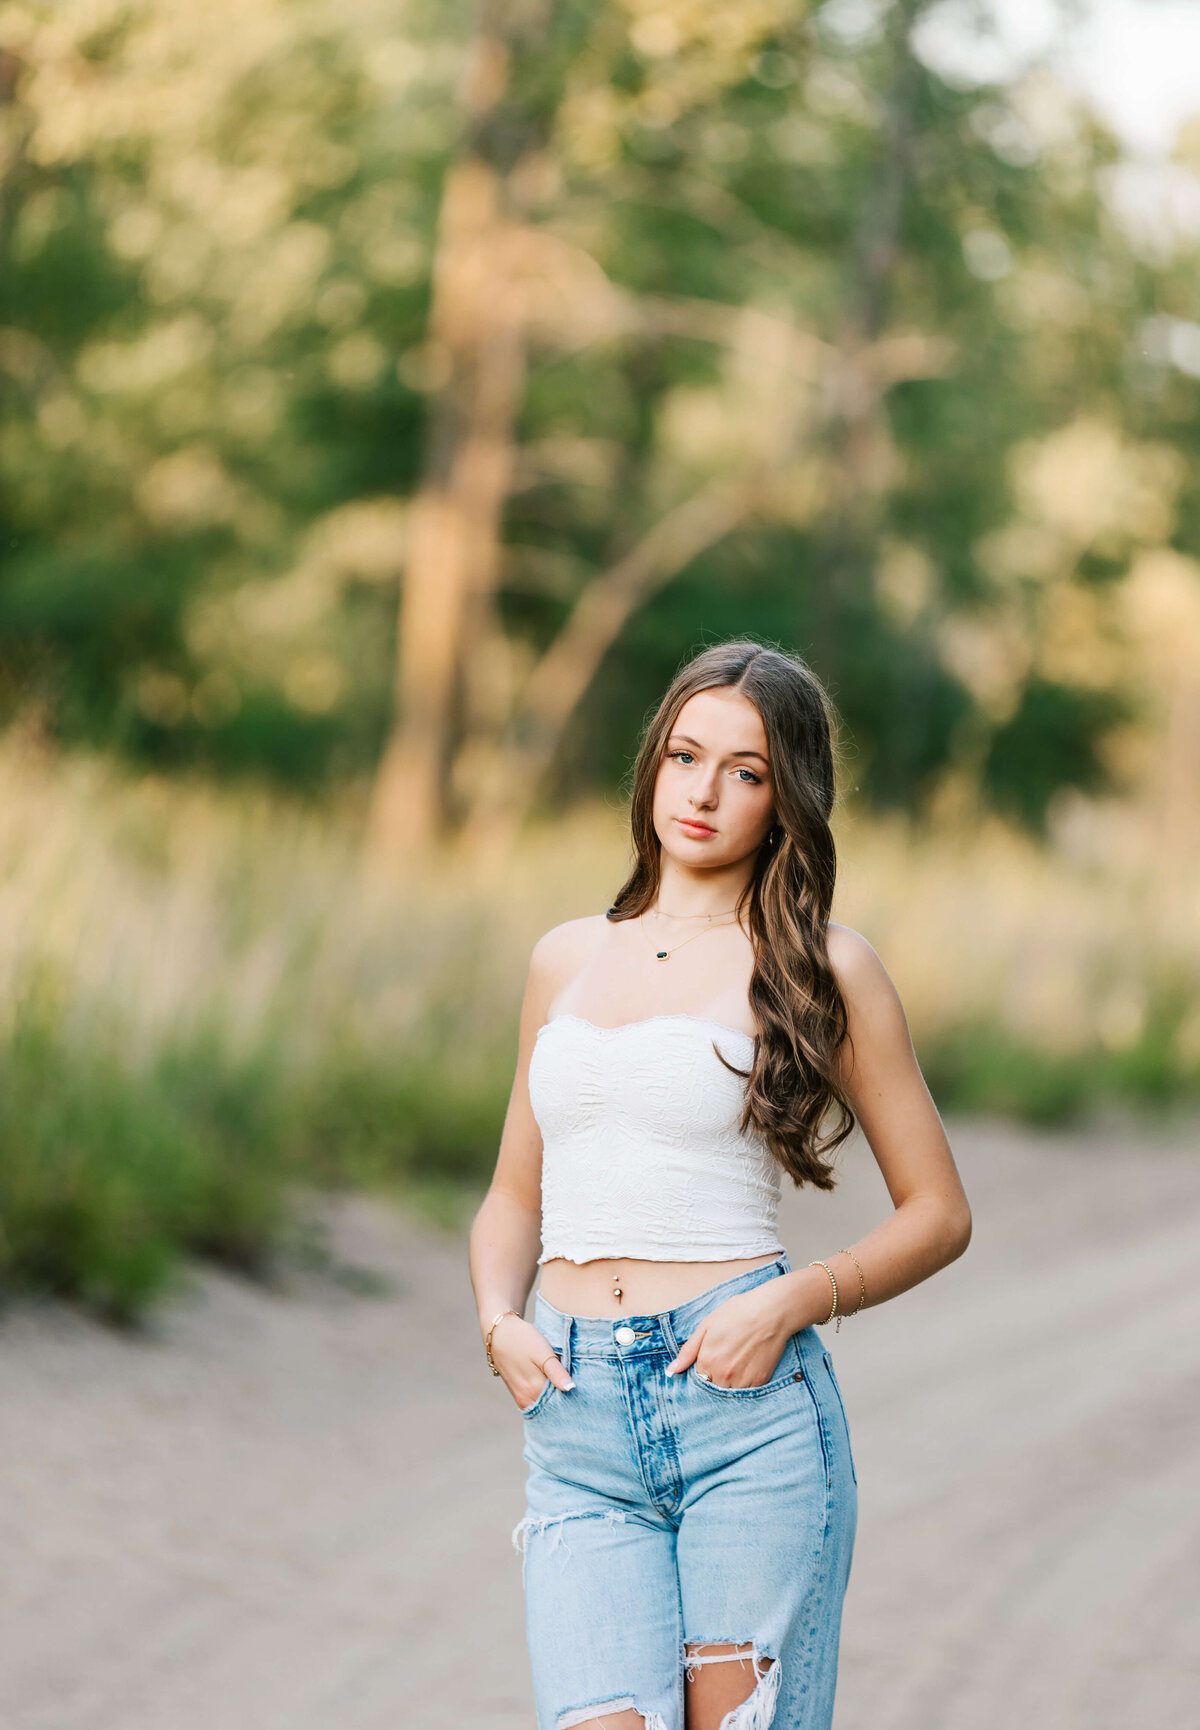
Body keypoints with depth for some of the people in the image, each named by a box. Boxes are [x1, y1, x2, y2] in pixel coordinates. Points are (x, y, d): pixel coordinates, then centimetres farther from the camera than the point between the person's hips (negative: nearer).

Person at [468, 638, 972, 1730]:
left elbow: (939, 1214, 6)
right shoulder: (568, 958, 17)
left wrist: (792, 1305, -10)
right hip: (579, 1422, 3)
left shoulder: (823, 968, 4)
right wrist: (500, 1323, 4)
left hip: (748, 1404, -3)